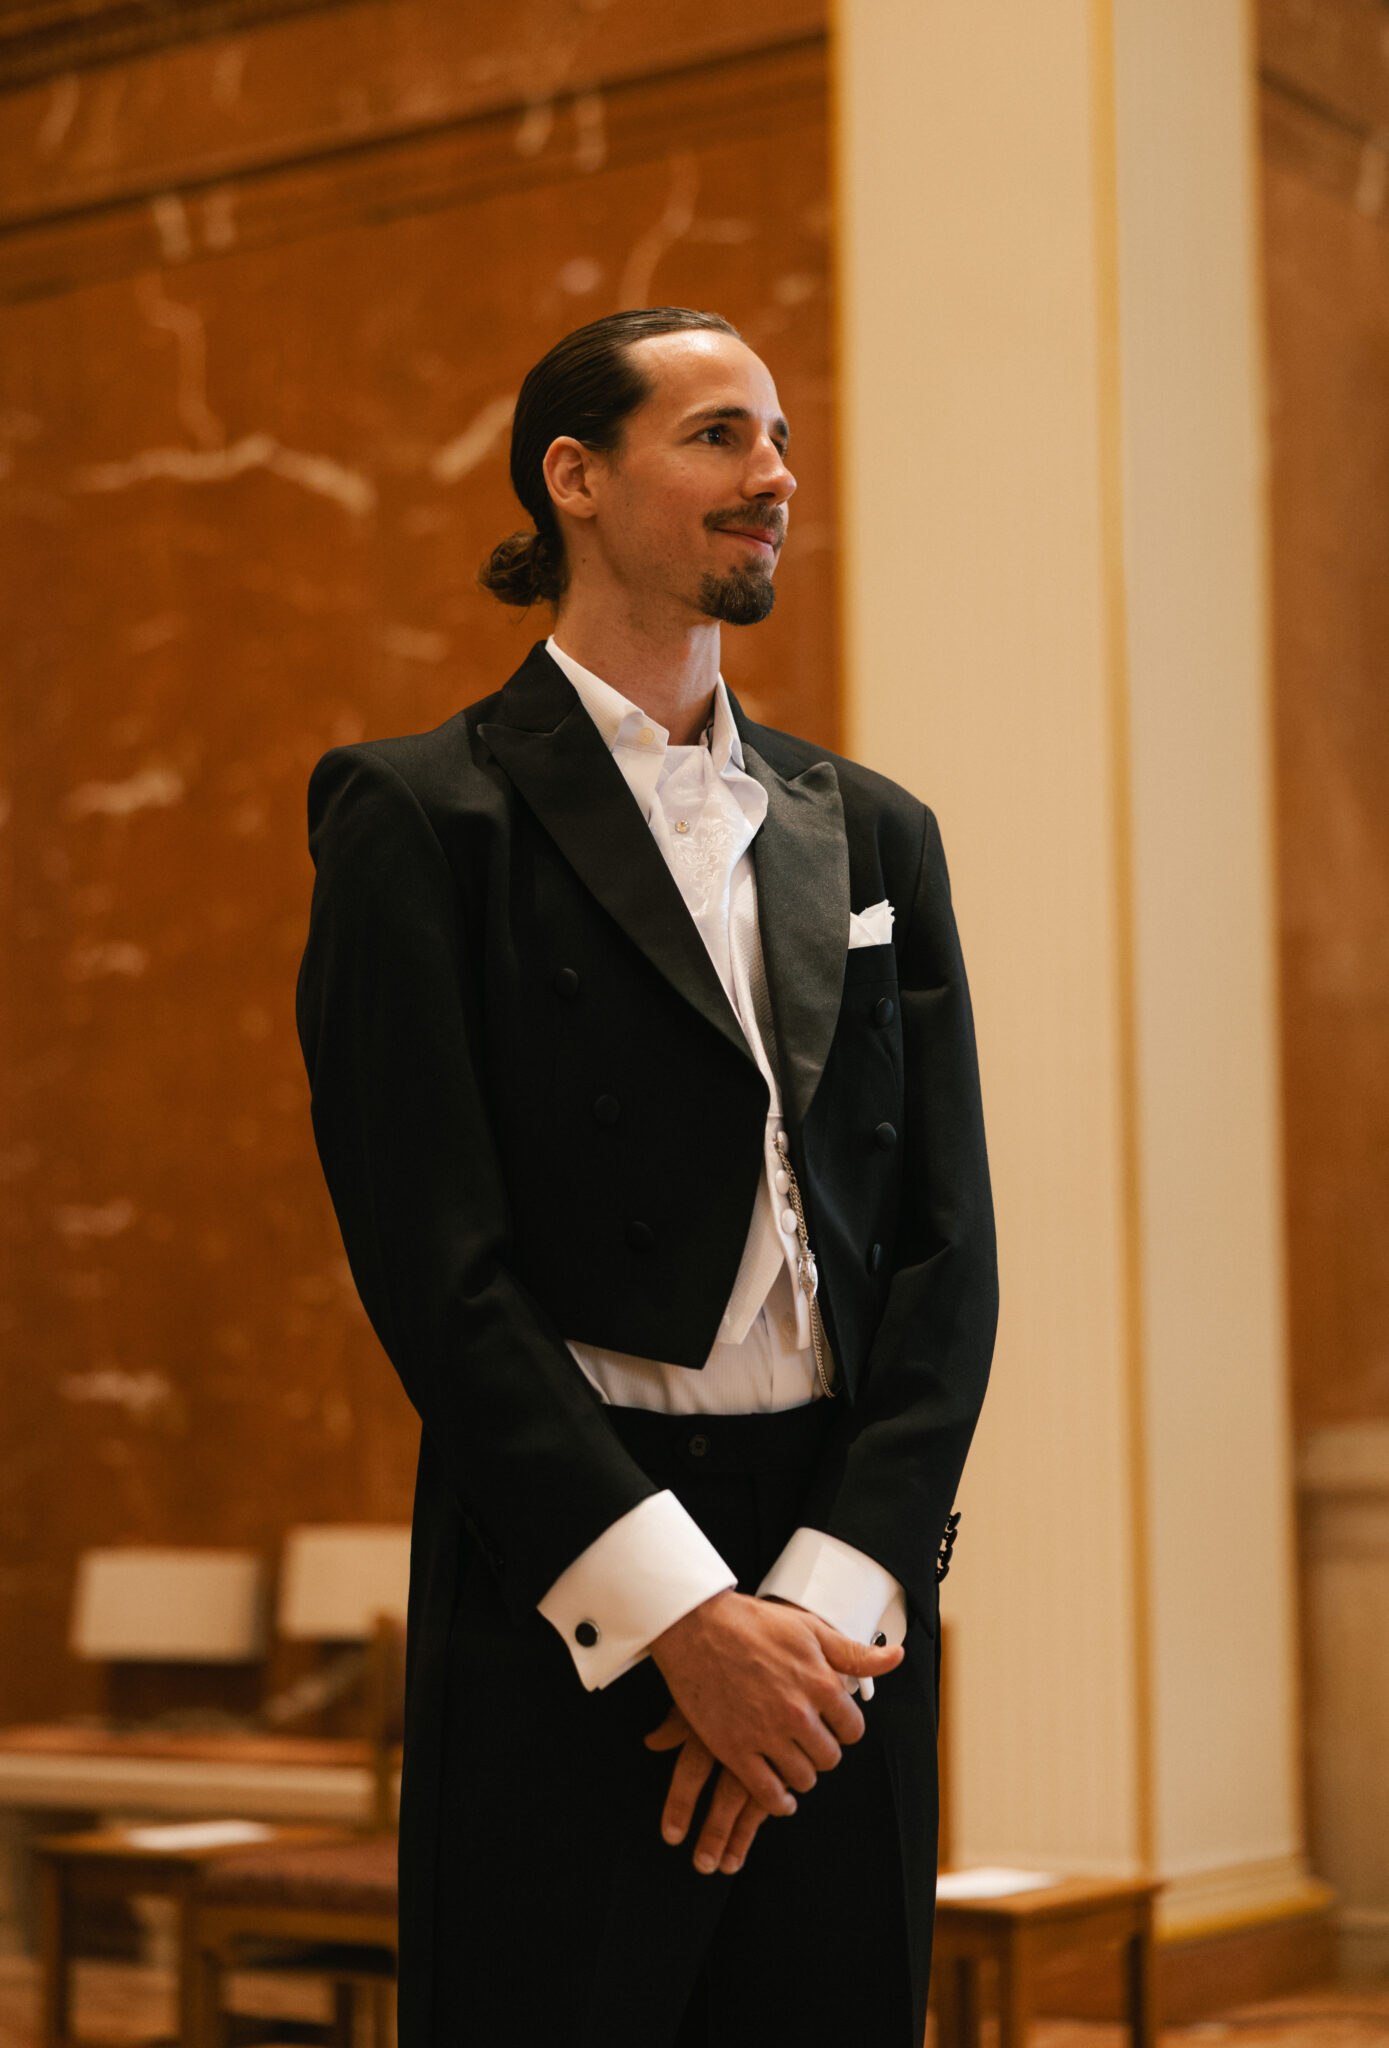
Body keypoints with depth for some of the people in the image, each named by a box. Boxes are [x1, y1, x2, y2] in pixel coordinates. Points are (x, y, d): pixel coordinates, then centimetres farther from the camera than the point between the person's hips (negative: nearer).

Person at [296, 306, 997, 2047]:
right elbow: (435, 1267, -10)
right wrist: (684, 1613, -14)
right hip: (569, 1613, -4)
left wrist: (829, 1592, -7)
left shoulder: (873, 835, 13)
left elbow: (947, 1252, 6)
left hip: (846, 1590, 5)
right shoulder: (423, 817, -2)